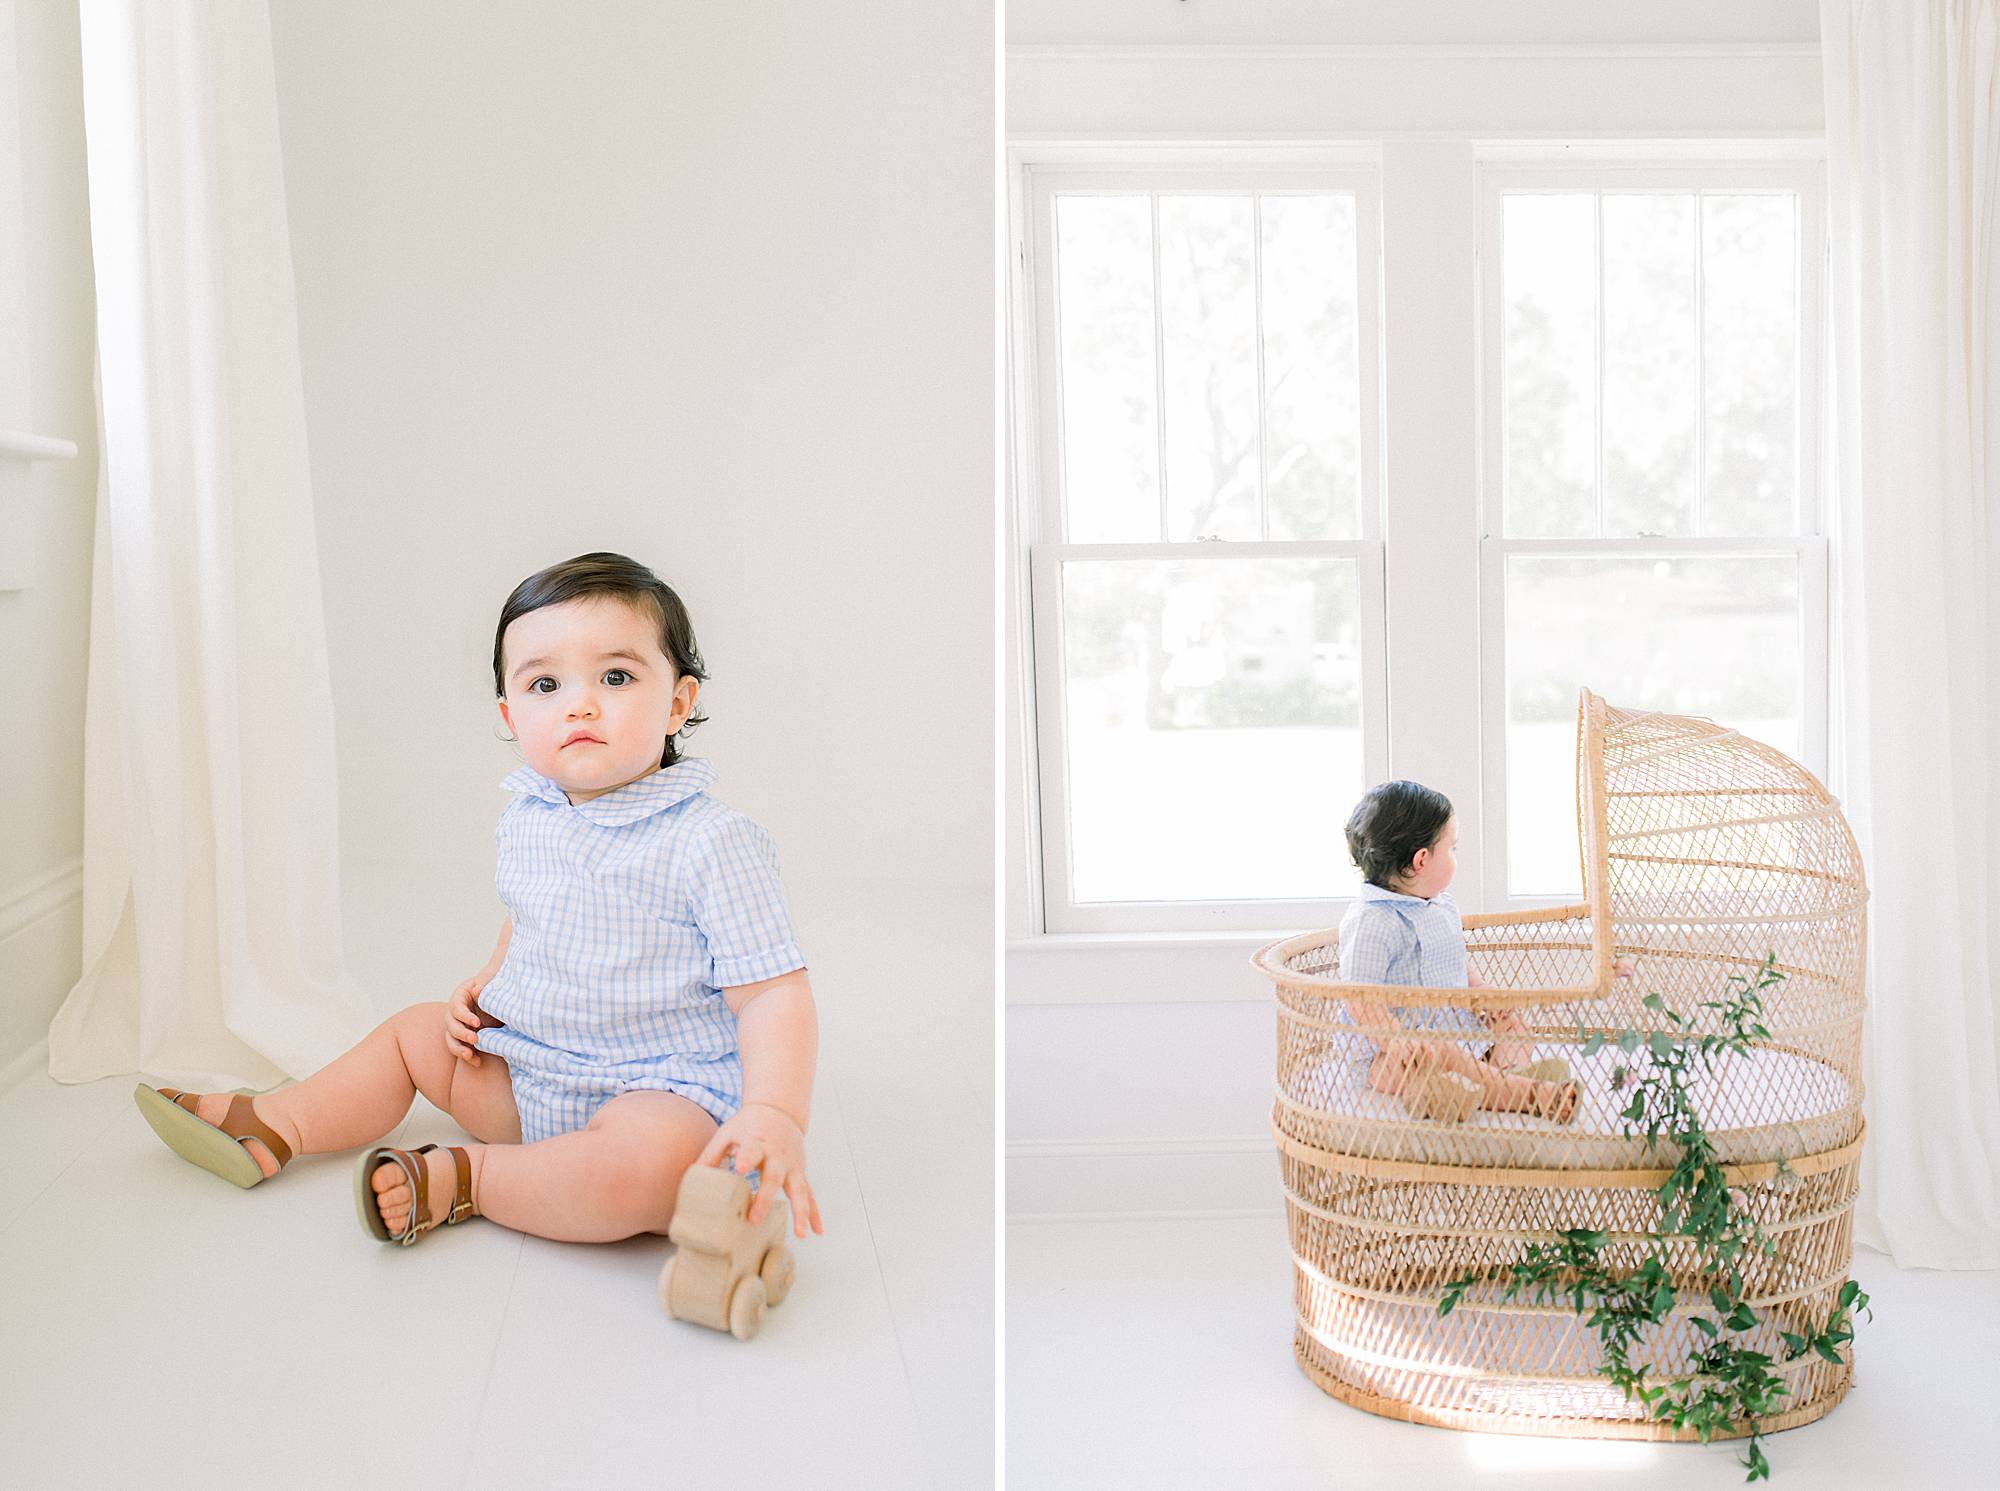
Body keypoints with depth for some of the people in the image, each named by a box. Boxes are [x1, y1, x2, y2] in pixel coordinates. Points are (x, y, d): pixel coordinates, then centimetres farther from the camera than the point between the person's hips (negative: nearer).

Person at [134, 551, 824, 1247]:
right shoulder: (525, 823, 5)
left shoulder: (710, 843, -19)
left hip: (662, 1090, -7)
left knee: (647, 1159, -37)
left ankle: (467, 1177, -19)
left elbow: (774, 993, -21)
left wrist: (775, 1116, -34)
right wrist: (489, 981, 9)